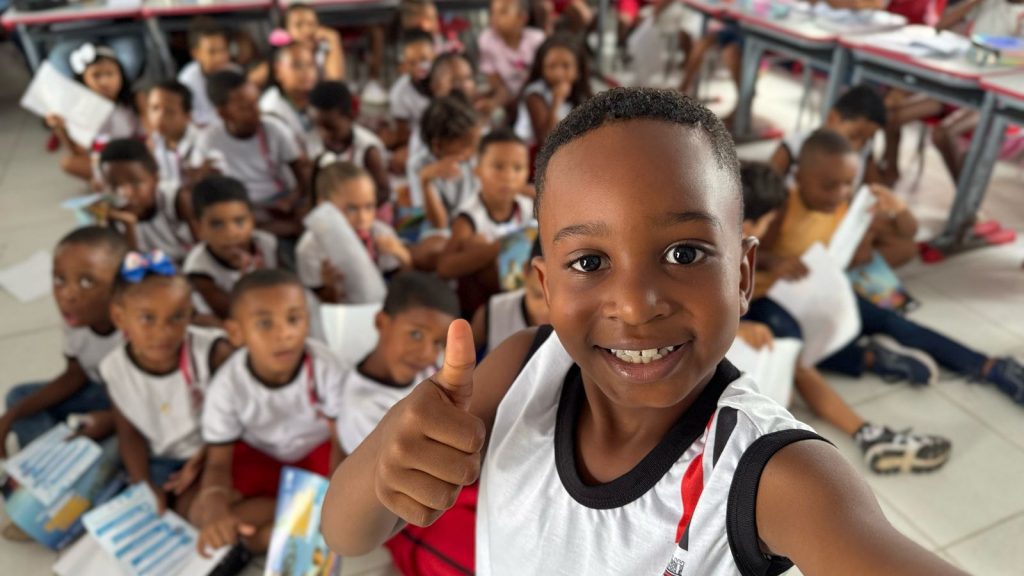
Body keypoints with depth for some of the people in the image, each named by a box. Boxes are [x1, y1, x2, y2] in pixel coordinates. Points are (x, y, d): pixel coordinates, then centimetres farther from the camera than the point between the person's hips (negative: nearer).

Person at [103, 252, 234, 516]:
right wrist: (145, 484, -8)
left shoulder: (213, 353, -25)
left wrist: (201, 460, -15)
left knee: (192, 508, -18)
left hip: (212, 453, -4)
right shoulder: (116, 369, -11)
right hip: (159, 459, 4)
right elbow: (129, 433, 0)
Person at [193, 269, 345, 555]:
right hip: (259, 456, 2)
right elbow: (218, 462, -17)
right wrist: (215, 506, -39)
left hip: (317, 450, -2)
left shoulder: (325, 367, -27)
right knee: (202, 513, -19)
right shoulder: (227, 385, -23)